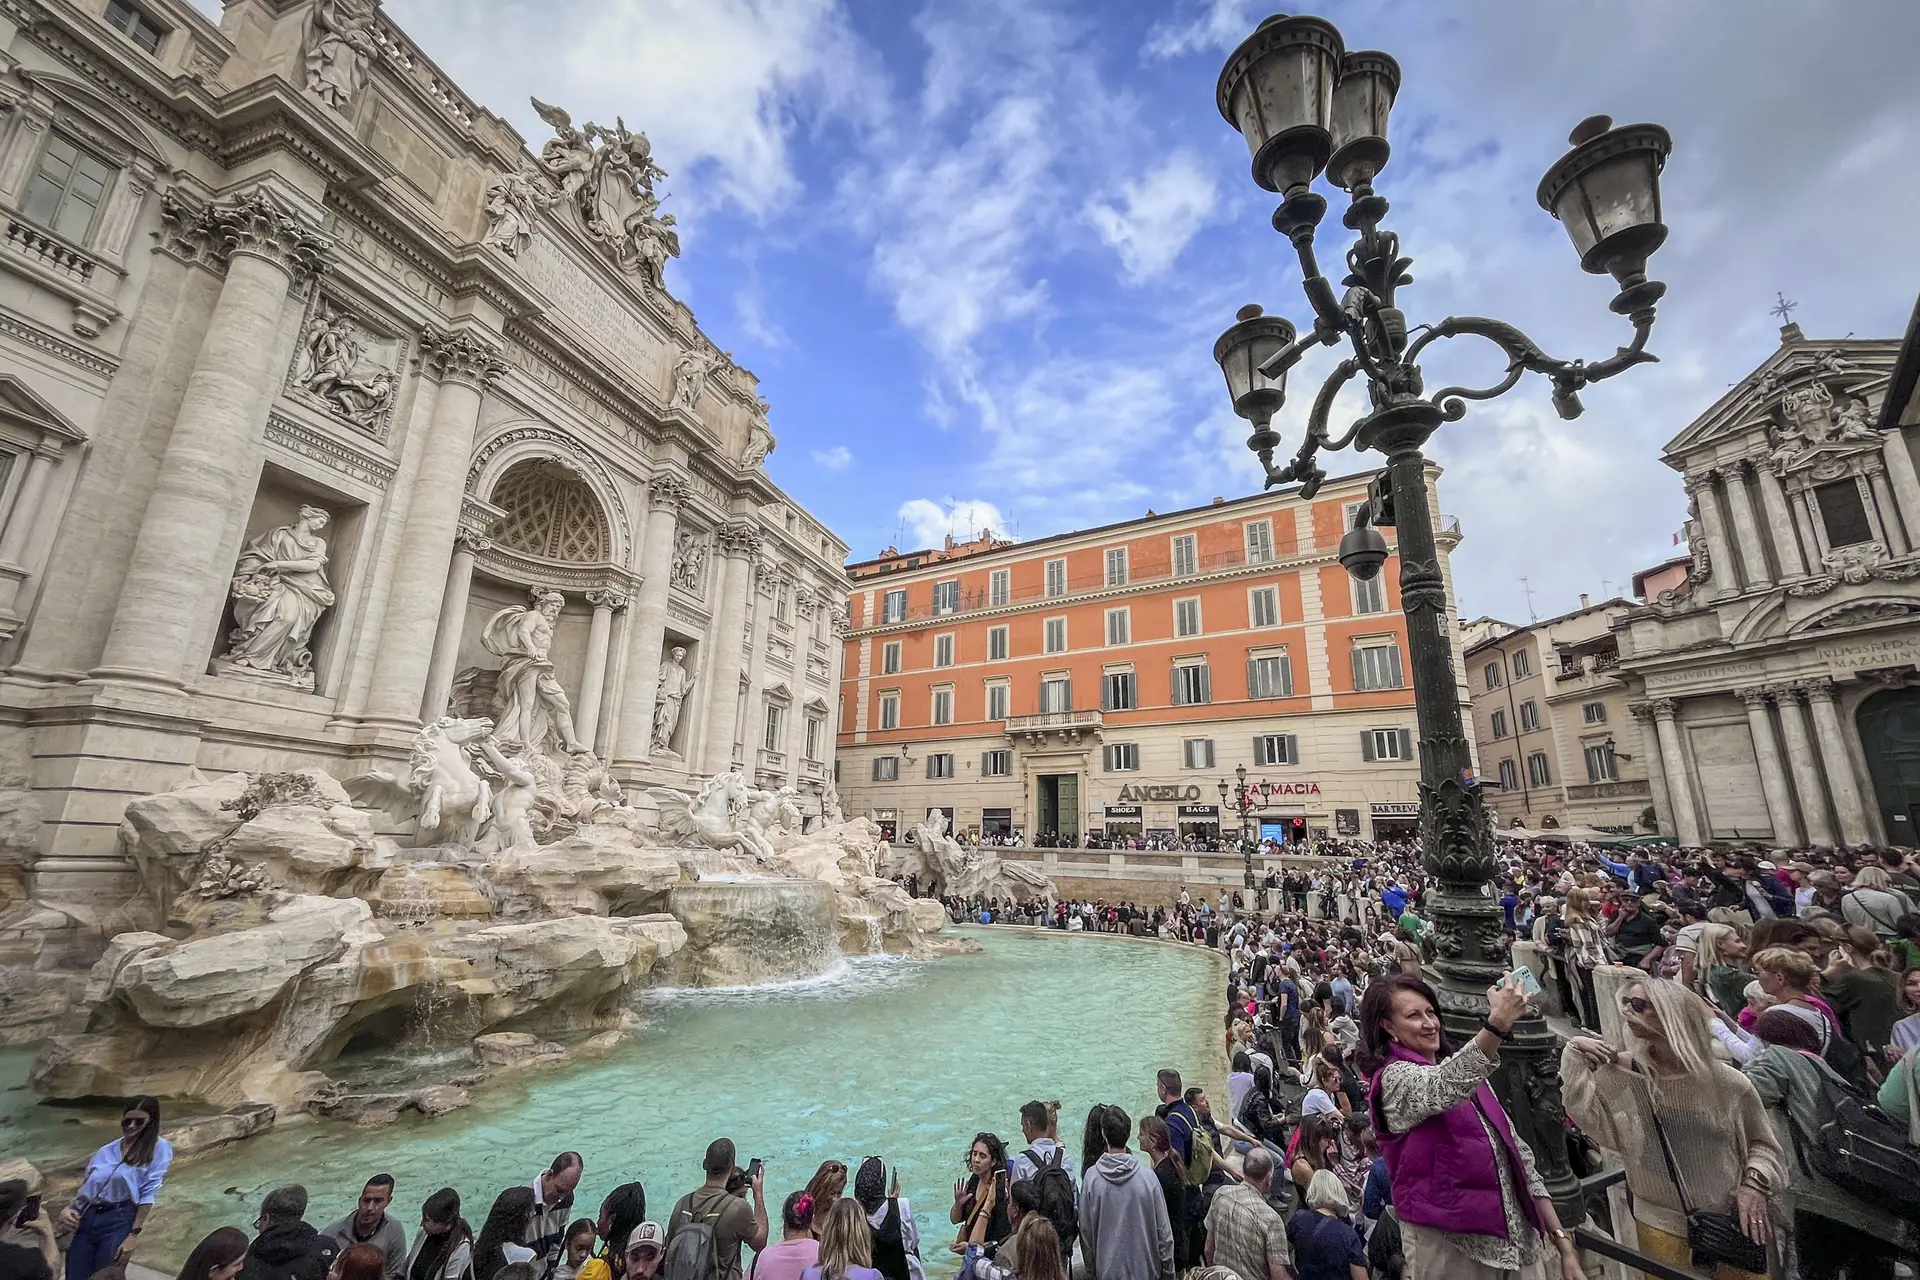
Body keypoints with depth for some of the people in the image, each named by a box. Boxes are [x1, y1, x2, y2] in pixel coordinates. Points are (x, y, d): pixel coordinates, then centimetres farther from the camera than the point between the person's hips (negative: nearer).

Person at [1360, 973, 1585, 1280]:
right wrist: (1497, 1023, -47)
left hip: (1512, 1233, 7)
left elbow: (1514, 1152, 12)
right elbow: (1446, 1087, -36)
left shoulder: (1460, 1069, 10)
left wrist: (1563, 1241, 5)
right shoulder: (1395, 1079, -15)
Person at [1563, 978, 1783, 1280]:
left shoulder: (1729, 1084, -9)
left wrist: (1755, 1182, -13)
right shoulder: (1624, 1074, -8)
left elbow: (1761, 1143, 3)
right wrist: (1574, 1053, -19)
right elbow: (1584, 1110, -13)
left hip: (1733, 1227, 0)